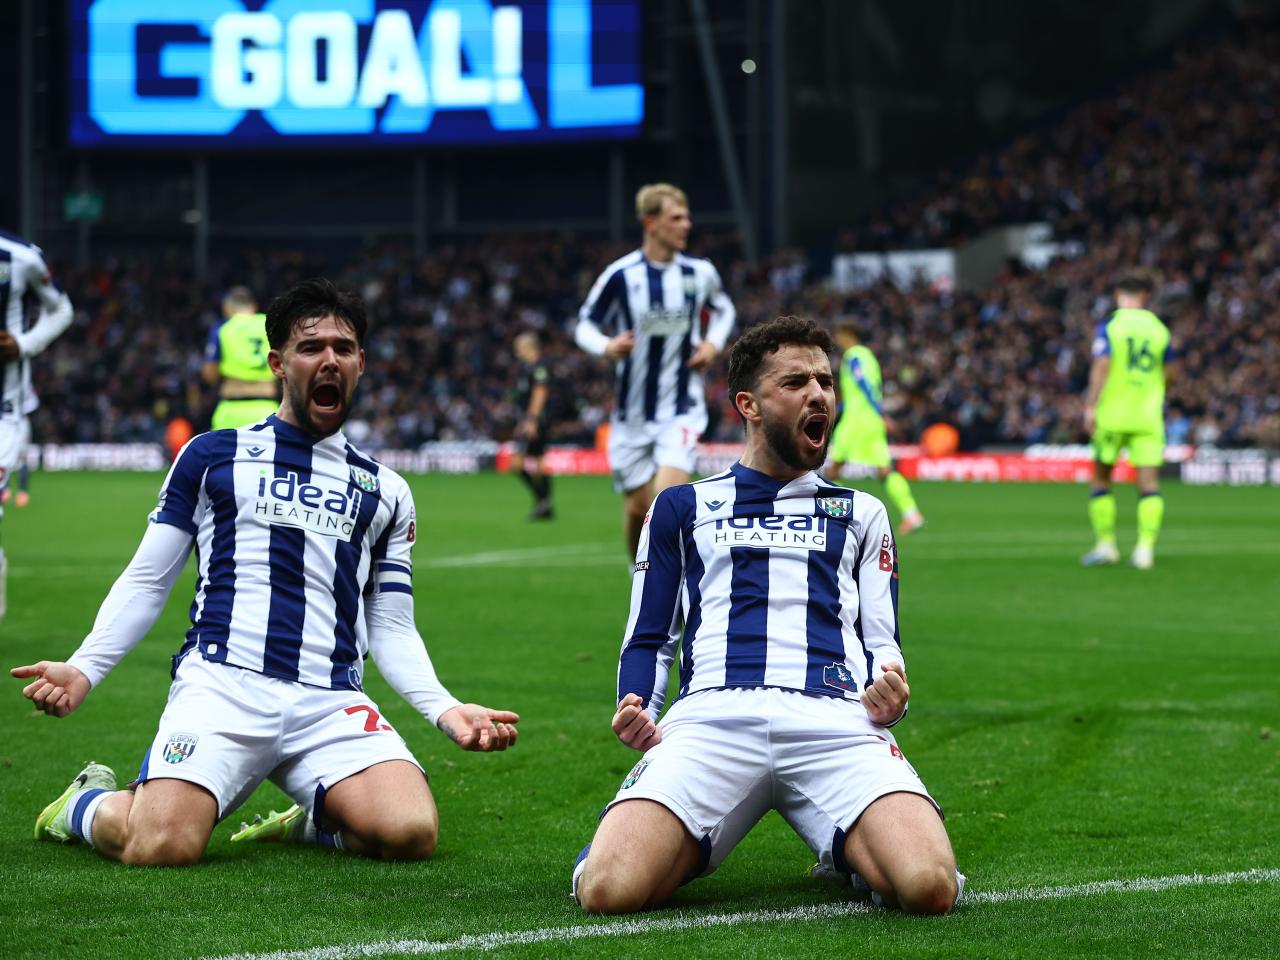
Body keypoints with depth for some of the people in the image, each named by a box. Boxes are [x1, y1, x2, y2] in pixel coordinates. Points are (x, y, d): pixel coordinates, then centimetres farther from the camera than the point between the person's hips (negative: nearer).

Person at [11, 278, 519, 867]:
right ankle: (88, 804, 12)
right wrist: (84, 668, -1)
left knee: (411, 834, -24)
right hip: (221, 682, -2)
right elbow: (147, 581, 14)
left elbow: (391, 629, 21)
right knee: (161, 847, -26)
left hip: (332, 704, 2)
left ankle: (313, 820, 12)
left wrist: (445, 709, 3)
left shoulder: (384, 492, 22)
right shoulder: (212, 456, 15)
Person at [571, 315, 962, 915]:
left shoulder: (860, 514, 29)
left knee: (929, 887, -29)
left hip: (836, 723, 1)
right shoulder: (684, 507, 26)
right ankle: (682, 847, 7)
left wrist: (891, 696, -2)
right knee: (609, 890, -29)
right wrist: (635, 713, 0)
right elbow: (649, 639, 24)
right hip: (712, 714, -1)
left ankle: (847, 850, 5)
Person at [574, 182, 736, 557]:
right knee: (638, 507, 6)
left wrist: (713, 343, -1)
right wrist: (607, 346, -20)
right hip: (633, 412, 0)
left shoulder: (700, 272, -2)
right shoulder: (621, 275, -10)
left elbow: (723, 308, 19)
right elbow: (585, 324, 2)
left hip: (682, 409, 0)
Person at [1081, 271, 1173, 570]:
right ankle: (1145, 548, -11)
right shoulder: (1159, 329, 6)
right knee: (1149, 484, -1)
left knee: (1101, 480, 11)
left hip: (1111, 414, -2)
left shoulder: (1108, 326, -4)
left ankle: (1105, 545, 13)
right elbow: (1166, 374, 10)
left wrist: (1091, 407, -14)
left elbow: (1102, 366, -14)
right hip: (1148, 418, 2)